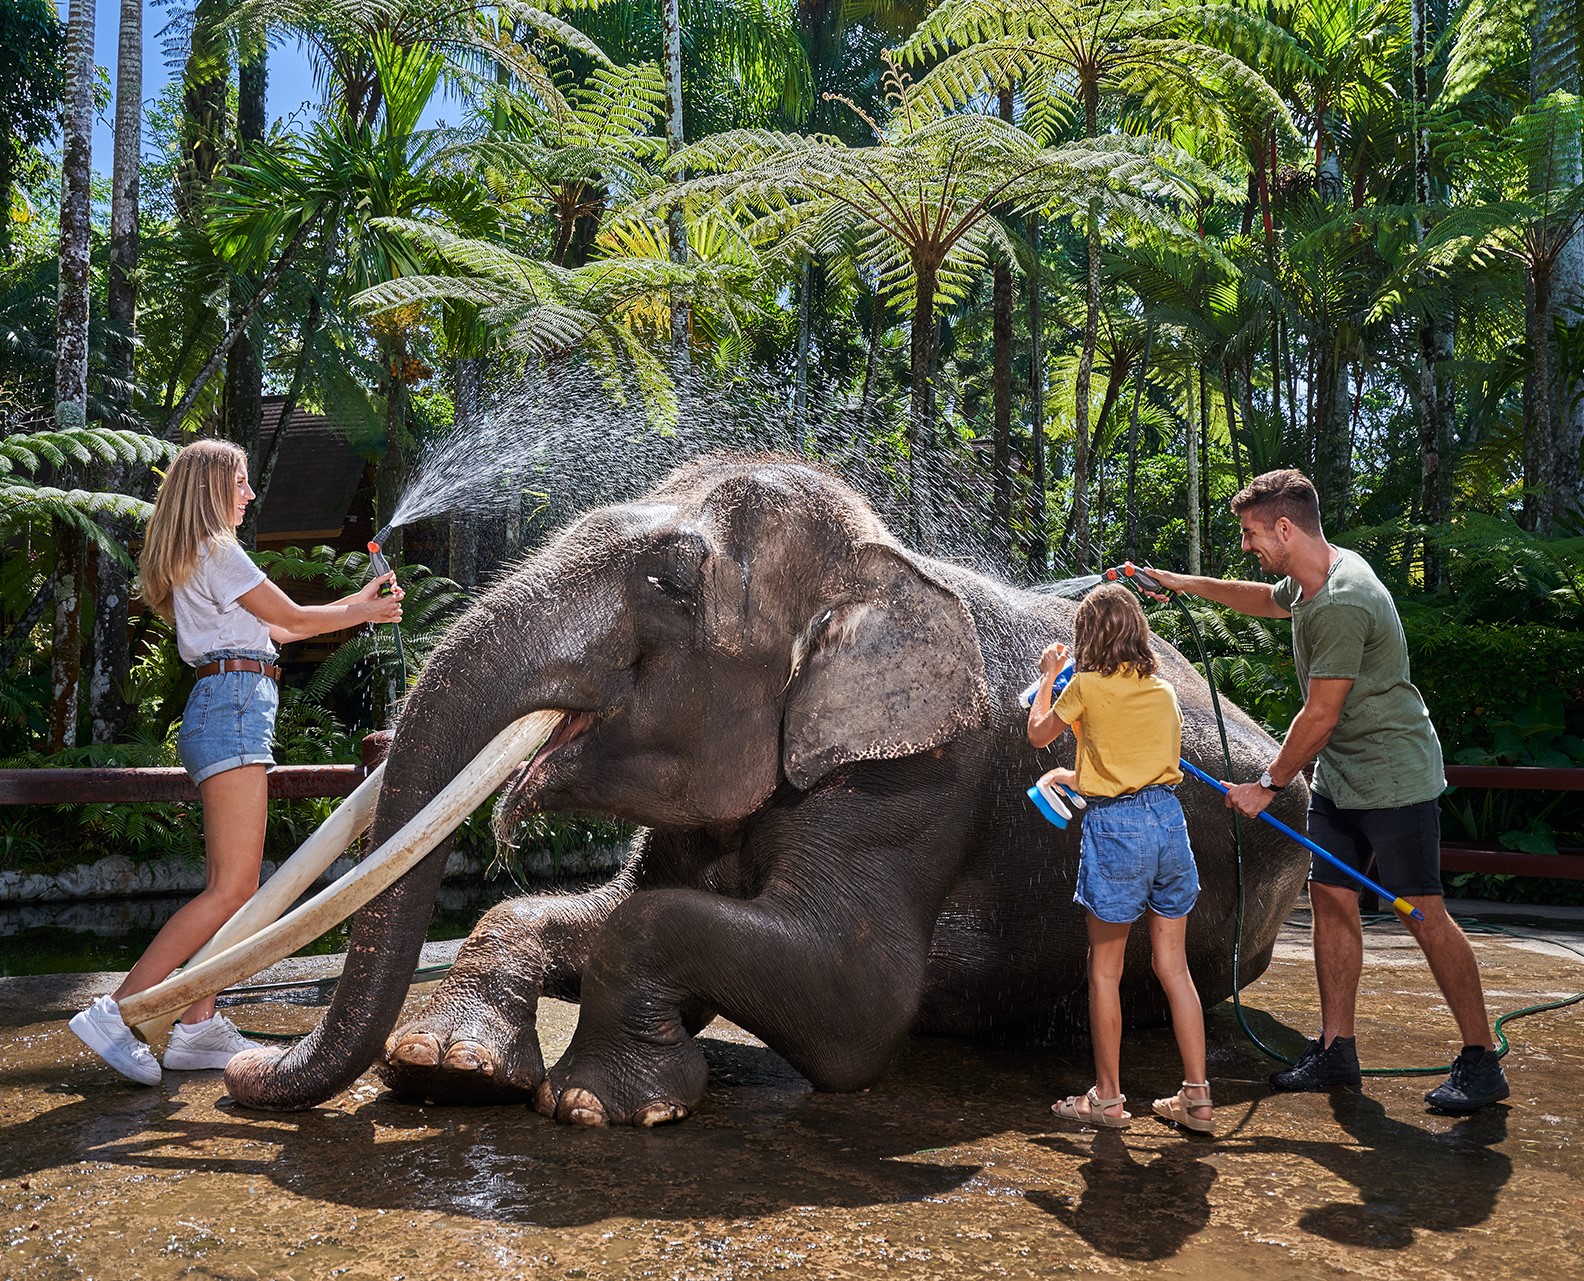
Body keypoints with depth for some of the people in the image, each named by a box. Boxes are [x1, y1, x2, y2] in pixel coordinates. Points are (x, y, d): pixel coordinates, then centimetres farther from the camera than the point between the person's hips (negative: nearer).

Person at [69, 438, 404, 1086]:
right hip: (233, 706, -10)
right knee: (233, 888, -14)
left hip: (220, 712, 10)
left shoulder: (193, 560, 24)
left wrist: (354, 601, 29)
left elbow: (272, 629, 26)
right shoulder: (216, 551, -5)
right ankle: (117, 1011, -15)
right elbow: (292, 618, 0)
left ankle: (199, 1025, 5)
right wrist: (364, 613, 16)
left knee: (229, 883, 6)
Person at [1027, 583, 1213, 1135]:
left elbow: (1038, 734, 11)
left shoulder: (1088, 685, -5)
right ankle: (1196, 1097, 13)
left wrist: (1047, 677, 25)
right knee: (1174, 966, 11)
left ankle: (1107, 1097, 14)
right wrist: (1079, 777, 29)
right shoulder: (1164, 691, 11)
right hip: (1169, 820, 5)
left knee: (1105, 969, 6)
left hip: (1114, 826, -5)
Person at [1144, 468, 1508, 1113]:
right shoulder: (1309, 579, 6)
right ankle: (1336, 1051, 15)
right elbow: (1266, 599, 32)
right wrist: (1185, 582, 30)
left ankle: (1481, 1059, 9)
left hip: (1392, 776, -10)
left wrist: (1268, 785, -10)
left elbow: (1320, 716, -20)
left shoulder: (1342, 605, -25)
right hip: (1337, 776, 10)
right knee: (1330, 899, 8)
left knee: (1424, 915, -4)